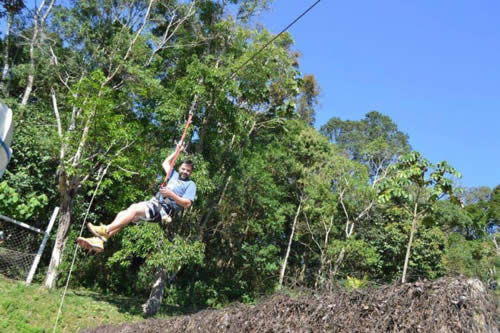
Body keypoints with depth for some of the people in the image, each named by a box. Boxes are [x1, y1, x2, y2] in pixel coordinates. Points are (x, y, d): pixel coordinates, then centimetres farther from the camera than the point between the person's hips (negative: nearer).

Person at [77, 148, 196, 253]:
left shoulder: (190, 184, 5)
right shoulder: (175, 175, 26)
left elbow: (187, 204, -8)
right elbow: (165, 163, 37)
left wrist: (171, 194, -15)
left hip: (164, 209, -7)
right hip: (153, 202, 7)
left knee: (134, 209, -30)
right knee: (122, 214, -11)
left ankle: (105, 230, -33)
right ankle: (99, 240, -21)